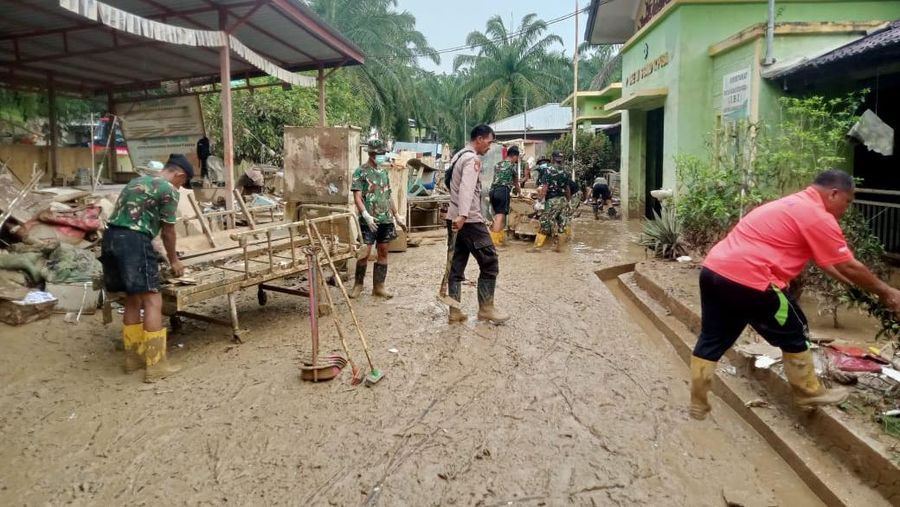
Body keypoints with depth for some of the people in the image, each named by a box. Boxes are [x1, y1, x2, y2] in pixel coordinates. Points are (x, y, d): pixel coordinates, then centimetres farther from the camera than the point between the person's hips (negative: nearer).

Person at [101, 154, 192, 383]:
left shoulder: (138, 181, 26)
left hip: (111, 237, 9)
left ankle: (133, 356, 24)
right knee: (152, 301, -6)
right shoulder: (168, 190, -1)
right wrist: (174, 261, 20)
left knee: (133, 299, 17)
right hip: (133, 240, -9)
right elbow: (168, 231, 5)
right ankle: (155, 365, -7)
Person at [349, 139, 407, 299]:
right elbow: (357, 196, -11)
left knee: (383, 252, 6)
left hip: (386, 219, 6)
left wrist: (397, 216, 17)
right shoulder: (360, 171, -4)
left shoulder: (384, 171, 15)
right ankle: (358, 284, 13)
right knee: (365, 252, -5)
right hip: (369, 220, -6)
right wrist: (366, 215, -24)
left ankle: (378, 287, 14)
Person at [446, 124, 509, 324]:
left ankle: (454, 311, 11)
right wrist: (463, 215, -38)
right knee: (490, 263, 0)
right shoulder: (472, 159, -12)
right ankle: (486, 309, 5)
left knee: (457, 265, 9)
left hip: (455, 218, 10)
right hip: (470, 220, -9)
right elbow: (467, 188, -27)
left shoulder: (457, 156, 18)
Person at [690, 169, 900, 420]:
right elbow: (849, 267, 1)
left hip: (713, 270, 9)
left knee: (712, 340, 16)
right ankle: (810, 394, 30)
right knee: (793, 335, 13)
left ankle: (698, 404, 23)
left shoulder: (795, 204, 25)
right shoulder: (819, 217, -4)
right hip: (747, 279, -9)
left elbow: (825, 261, 32)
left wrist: (859, 285, 35)